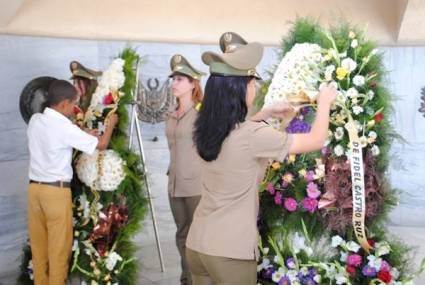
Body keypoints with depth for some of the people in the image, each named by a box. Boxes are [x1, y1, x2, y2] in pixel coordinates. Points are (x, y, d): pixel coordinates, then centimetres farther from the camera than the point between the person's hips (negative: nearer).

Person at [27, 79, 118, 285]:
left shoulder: (35, 120, 5)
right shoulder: (65, 128, -16)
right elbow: (101, 145, -9)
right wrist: (111, 123, 8)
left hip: (34, 187, 7)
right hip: (56, 190, -7)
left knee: (38, 243, 14)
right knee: (59, 246, 5)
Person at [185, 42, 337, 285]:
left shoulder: (208, 129, 0)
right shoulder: (254, 135, -19)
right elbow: (316, 141, -7)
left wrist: (268, 113, 24)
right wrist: (324, 102, 8)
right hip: (230, 252, -6)